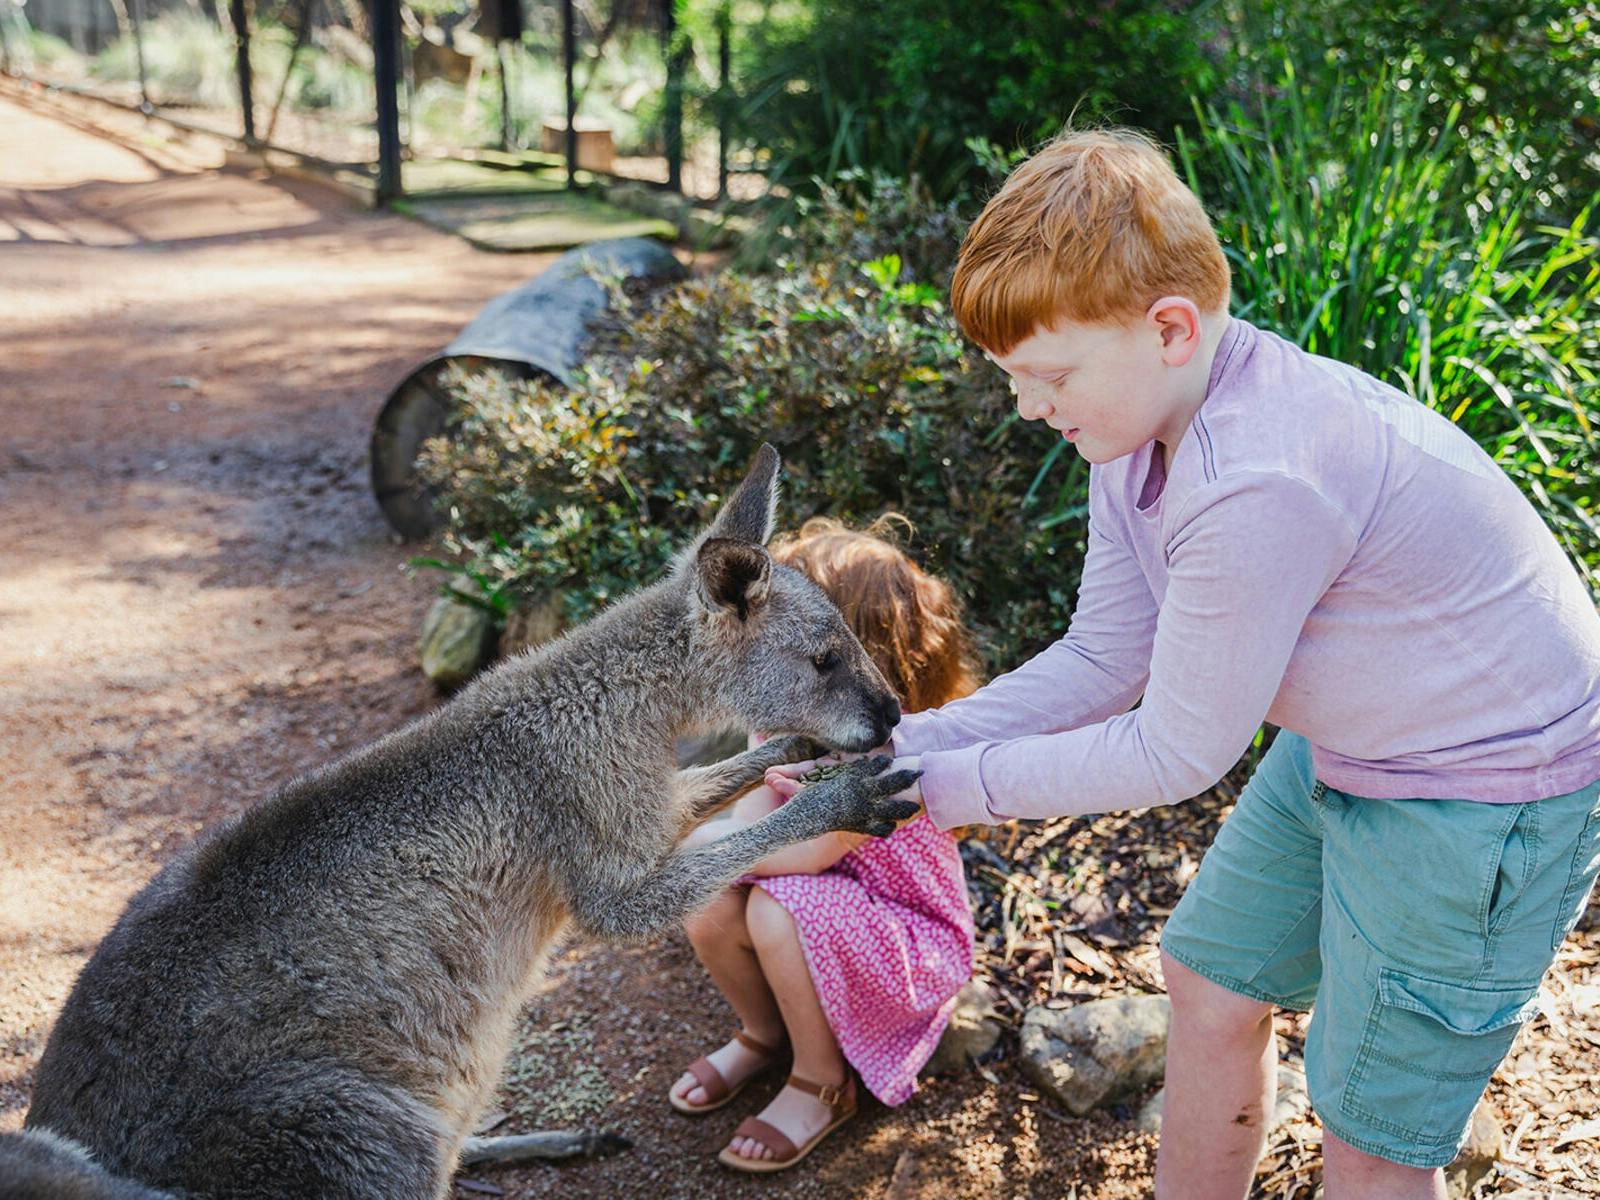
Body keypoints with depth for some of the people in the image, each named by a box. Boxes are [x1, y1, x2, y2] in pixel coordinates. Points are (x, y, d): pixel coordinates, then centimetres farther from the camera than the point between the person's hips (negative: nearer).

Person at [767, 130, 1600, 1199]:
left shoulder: (1256, 485, -36)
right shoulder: (1142, 420, -7)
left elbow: (1177, 752, -24)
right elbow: (1104, 660, -1)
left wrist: (953, 785, -15)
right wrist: (891, 751, -8)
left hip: (1486, 786, -9)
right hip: (1341, 744, 9)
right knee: (1211, 983, 19)